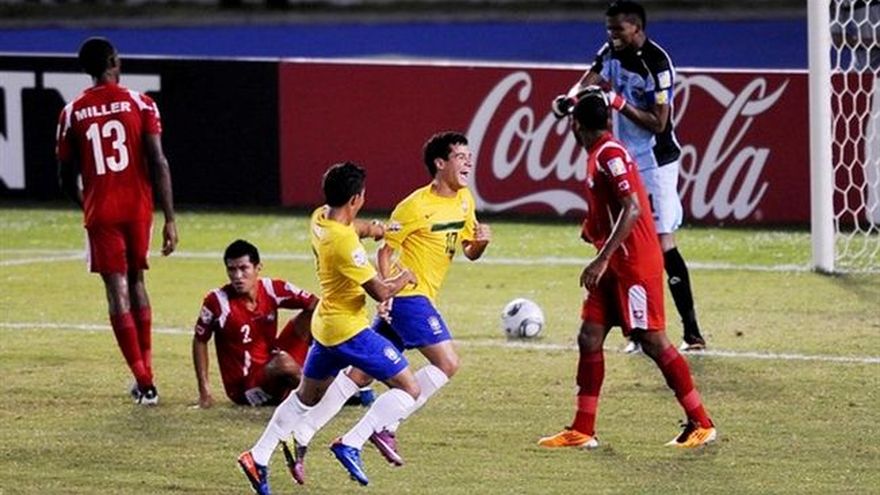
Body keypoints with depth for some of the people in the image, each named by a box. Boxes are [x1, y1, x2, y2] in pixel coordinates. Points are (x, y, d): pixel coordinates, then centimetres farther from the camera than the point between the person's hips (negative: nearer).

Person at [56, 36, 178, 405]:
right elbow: (159, 163, -9)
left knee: (118, 292, -1)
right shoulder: (140, 104, -3)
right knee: (136, 282, 19)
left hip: (100, 212, -1)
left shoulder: (72, 113, 0)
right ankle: (144, 373, 20)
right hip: (138, 208, 1)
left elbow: (67, 178, 5)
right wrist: (170, 220, -7)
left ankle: (144, 383, -8)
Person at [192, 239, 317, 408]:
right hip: (246, 388, -5)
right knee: (285, 363, -35)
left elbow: (314, 304, -3)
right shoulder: (217, 301, -15)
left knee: (312, 315, -5)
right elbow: (200, 341, -3)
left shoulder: (272, 290, -6)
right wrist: (204, 390, -6)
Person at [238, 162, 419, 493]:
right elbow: (381, 292, -20)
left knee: (306, 397, 24)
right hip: (350, 329, -9)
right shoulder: (346, 244, -26)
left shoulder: (319, 219, -1)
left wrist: (371, 230, 15)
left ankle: (258, 457, 21)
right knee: (409, 389, -2)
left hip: (325, 326, 9)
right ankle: (351, 445, -10)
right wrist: (404, 278, -2)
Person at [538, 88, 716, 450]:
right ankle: (582, 431, 7)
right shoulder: (599, 155, 13)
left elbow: (632, 209, -26)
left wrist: (602, 259, -29)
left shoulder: (610, 154, -17)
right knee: (589, 338, 6)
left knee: (653, 342, -6)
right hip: (615, 267, 10)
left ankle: (701, 424, 2)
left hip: (635, 265, -10)